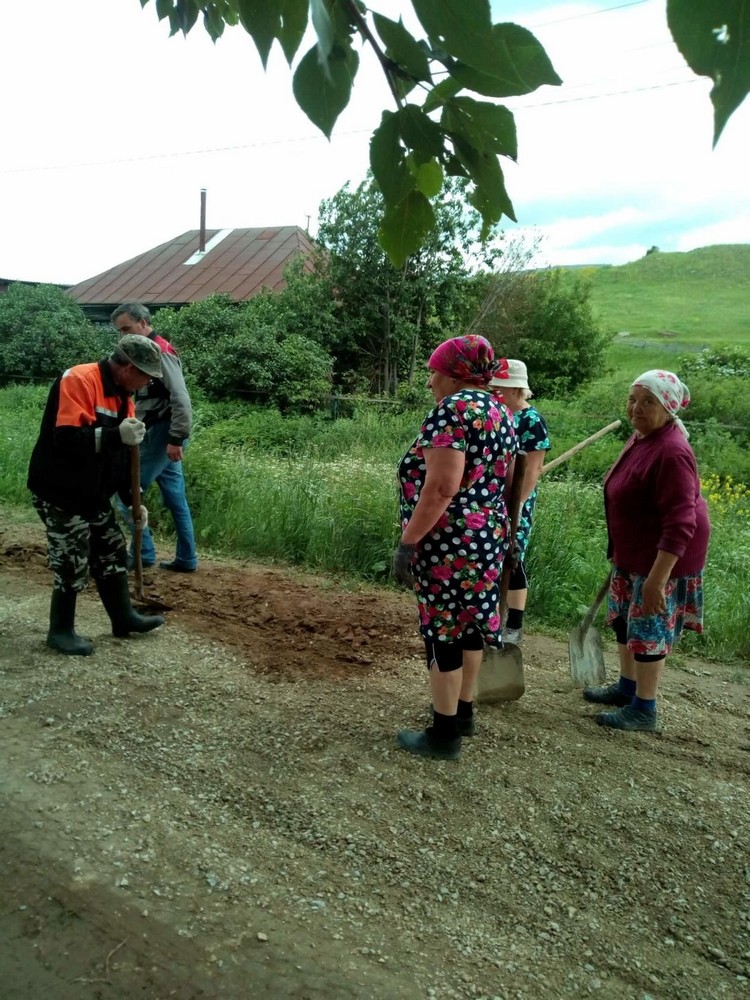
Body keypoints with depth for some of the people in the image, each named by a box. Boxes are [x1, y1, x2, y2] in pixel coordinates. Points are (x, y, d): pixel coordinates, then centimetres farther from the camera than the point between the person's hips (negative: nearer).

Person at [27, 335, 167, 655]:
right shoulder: (78, 381, -20)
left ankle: (123, 618, 29)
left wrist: (132, 501, 11)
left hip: (94, 494, 9)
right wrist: (117, 435, -36)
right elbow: (66, 439, -31)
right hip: (60, 494, -9)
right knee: (72, 564, -2)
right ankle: (61, 631, 17)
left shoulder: (121, 394, 8)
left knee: (112, 555, 15)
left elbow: (121, 454, 14)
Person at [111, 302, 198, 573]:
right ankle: (186, 559, 15)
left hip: (162, 434, -10)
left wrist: (177, 439, -24)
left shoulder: (160, 351, -13)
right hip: (156, 434, 10)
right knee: (175, 498, 10)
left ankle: (143, 554, 2)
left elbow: (180, 399, -21)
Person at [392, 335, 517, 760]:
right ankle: (464, 713, 34)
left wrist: (408, 542, -20)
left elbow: (440, 489, -24)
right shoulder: (500, 411, 12)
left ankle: (444, 734, 14)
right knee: (469, 624, 19)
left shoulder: (453, 409, -16)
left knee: (443, 631, 2)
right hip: (489, 537, 9)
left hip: (450, 543, -9)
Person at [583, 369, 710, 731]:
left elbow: (679, 524, -29)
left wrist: (657, 579, -31)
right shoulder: (641, 437, 4)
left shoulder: (671, 453, -26)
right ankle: (627, 687, 38)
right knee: (624, 618, 20)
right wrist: (620, 554, 22)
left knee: (649, 627, 2)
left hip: (663, 558, -9)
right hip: (633, 554, 10)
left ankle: (644, 710, 17)